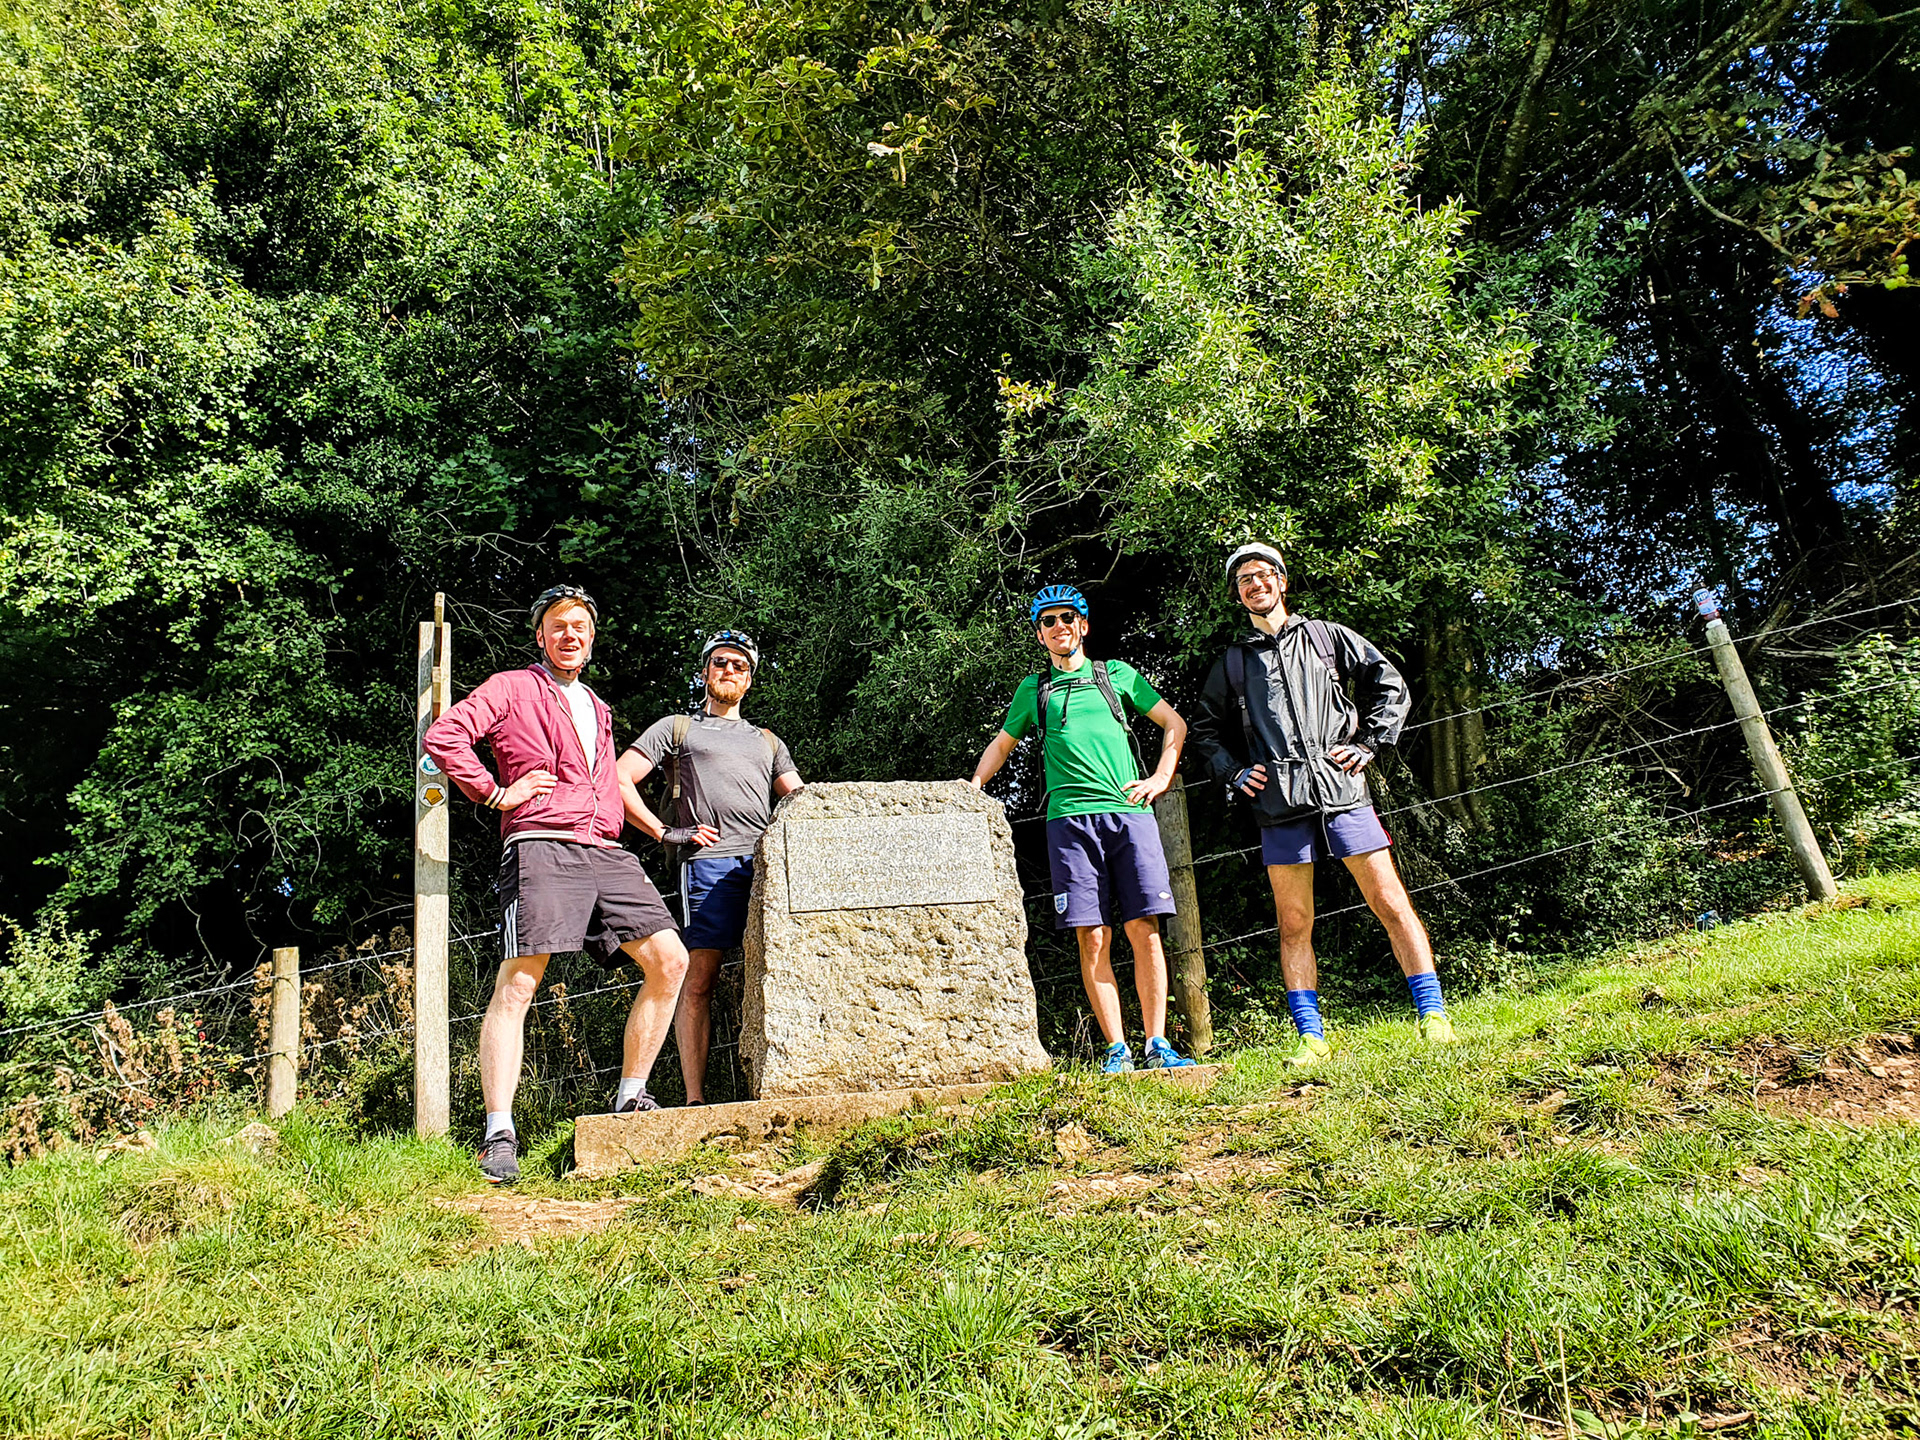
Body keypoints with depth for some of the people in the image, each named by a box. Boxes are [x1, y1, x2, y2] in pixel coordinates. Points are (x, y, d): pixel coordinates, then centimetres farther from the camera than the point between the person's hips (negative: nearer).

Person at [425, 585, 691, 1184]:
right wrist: (494, 792, -5)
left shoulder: (597, 710, 30)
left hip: (606, 854, 6)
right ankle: (499, 1135, -8)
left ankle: (630, 1100, 7)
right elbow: (443, 735, -3)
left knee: (669, 960, -4)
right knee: (516, 984, -12)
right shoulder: (512, 688, 9)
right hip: (541, 847, -6)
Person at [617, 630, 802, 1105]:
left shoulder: (769, 742, 32)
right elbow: (619, 780, 10)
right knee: (699, 979, -8)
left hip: (767, 863, 3)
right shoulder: (676, 728, 20)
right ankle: (695, 1099, -5)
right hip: (709, 861, -3)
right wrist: (665, 832, 2)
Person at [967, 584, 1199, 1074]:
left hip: (1129, 812, 0)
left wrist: (1161, 779, 8)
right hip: (1070, 818, 0)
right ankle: (1117, 1050, -1)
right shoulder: (1033, 689, 19)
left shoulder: (1117, 674, 17)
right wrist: (971, 791, 15)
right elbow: (1001, 745, 30)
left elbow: (1175, 724, 20)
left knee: (1144, 930, -6)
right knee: (1093, 938, -5)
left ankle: (1157, 1044, 0)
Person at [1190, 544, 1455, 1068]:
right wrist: (1234, 771, 7)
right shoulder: (1232, 662, 16)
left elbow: (1390, 684, 14)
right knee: (1294, 925, 2)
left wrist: (1367, 744, 3)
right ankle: (1311, 1037, 9)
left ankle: (1433, 1016, 4)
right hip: (1279, 807, 1)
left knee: (1392, 905, -4)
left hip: (1341, 790, -1)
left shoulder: (1325, 637, 13)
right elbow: (1206, 729, 24)